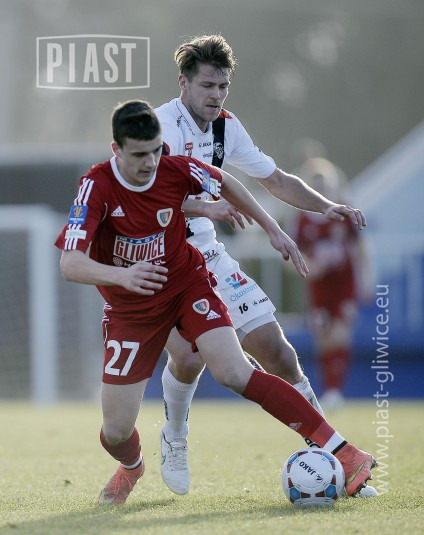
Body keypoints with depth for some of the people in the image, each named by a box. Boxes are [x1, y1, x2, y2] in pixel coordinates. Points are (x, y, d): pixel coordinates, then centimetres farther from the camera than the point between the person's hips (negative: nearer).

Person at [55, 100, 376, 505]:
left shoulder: (176, 170, -16)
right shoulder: (97, 186, -25)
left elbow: (225, 184, 8)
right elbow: (70, 264, -35)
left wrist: (272, 229, 8)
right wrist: (121, 275, -53)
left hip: (187, 285, 0)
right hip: (130, 311, 0)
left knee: (235, 373, -25)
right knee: (116, 432, 0)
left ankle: (343, 452, -26)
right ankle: (131, 466, 40)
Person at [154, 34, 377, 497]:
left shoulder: (226, 127, 5)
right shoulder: (160, 125, -19)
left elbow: (275, 179, 17)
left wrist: (325, 207, 2)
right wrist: (206, 207, -50)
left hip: (205, 254, 7)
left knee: (273, 347, -2)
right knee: (188, 357, -26)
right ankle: (174, 444, 4)